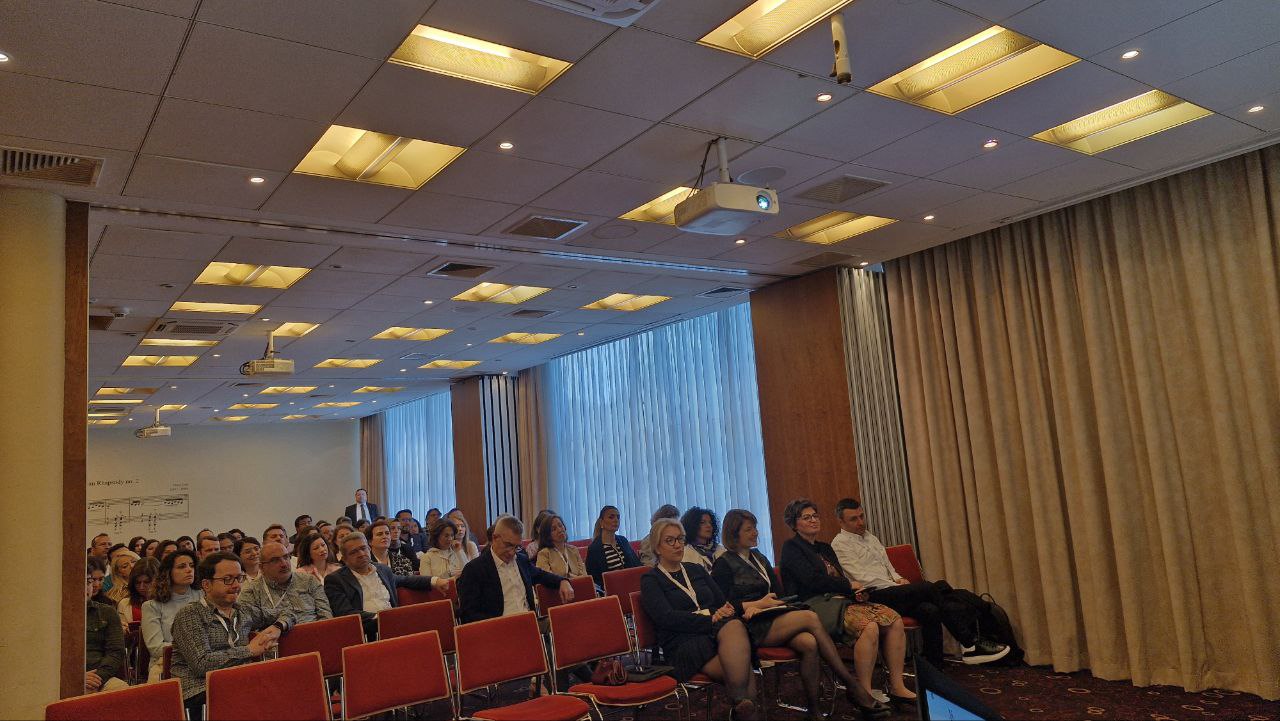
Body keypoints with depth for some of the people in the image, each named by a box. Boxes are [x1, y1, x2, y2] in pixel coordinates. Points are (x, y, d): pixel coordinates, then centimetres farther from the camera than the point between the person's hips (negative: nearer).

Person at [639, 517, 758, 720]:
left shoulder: (695, 570, 25)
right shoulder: (650, 580, 7)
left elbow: (723, 601, 21)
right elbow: (667, 618, -8)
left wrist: (727, 610, -5)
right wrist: (711, 620, -17)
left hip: (719, 631, 4)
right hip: (683, 643, -4)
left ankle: (741, 703, -37)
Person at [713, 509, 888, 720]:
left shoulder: (760, 558, 22)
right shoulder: (724, 564, 2)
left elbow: (779, 593, 16)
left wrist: (756, 607, -5)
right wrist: (759, 603, -7)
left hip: (772, 619, 6)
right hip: (751, 629, -6)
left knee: (809, 643, -28)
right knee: (810, 617, -25)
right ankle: (852, 685, -21)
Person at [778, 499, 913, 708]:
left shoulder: (825, 548, 26)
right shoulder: (791, 547, 2)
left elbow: (840, 580, 19)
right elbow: (812, 580, -10)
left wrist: (855, 592, -4)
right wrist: (849, 586, -3)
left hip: (839, 600, 8)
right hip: (815, 605, -8)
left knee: (894, 619, -14)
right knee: (868, 626, -31)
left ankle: (897, 687, -11)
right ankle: (865, 695, -24)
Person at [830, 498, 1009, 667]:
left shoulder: (870, 538, 24)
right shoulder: (840, 544, -3)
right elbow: (861, 577, -11)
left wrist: (899, 579, 3)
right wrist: (896, 583, -10)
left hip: (892, 591, 8)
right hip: (875, 596, -8)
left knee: (929, 610, -22)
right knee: (937, 588, -20)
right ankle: (971, 643, -14)